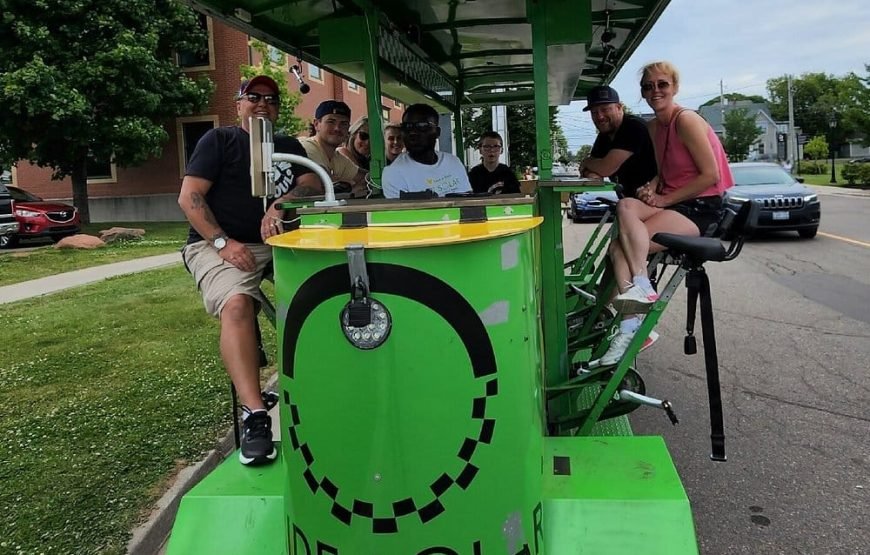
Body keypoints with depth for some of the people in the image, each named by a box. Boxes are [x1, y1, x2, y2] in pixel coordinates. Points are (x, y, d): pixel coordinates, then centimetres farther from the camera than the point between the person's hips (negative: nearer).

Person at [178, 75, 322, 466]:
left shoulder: (289, 147, 22)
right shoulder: (218, 140, 9)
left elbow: (314, 186, 6)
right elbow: (189, 197, -1)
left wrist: (279, 205, -15)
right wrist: (223, 242, -14)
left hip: (276, 243, 5)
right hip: (217, 244, -4)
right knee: (237, 303, -35)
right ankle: (255, 415, -40)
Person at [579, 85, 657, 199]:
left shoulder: (634, 127, -15)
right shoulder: (603, 136, 12)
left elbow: (606, 168, -20)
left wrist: (586, 163, -1)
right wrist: (589, 173, -12)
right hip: (624, 196, 7)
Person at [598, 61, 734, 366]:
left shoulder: (686, 120, -11)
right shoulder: (654, 126, 14)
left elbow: (710, 175, -15)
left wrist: (664, 199, -13)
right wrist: (652, 187, -1)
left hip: (701, 209, -8)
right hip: (669, 203, 8)